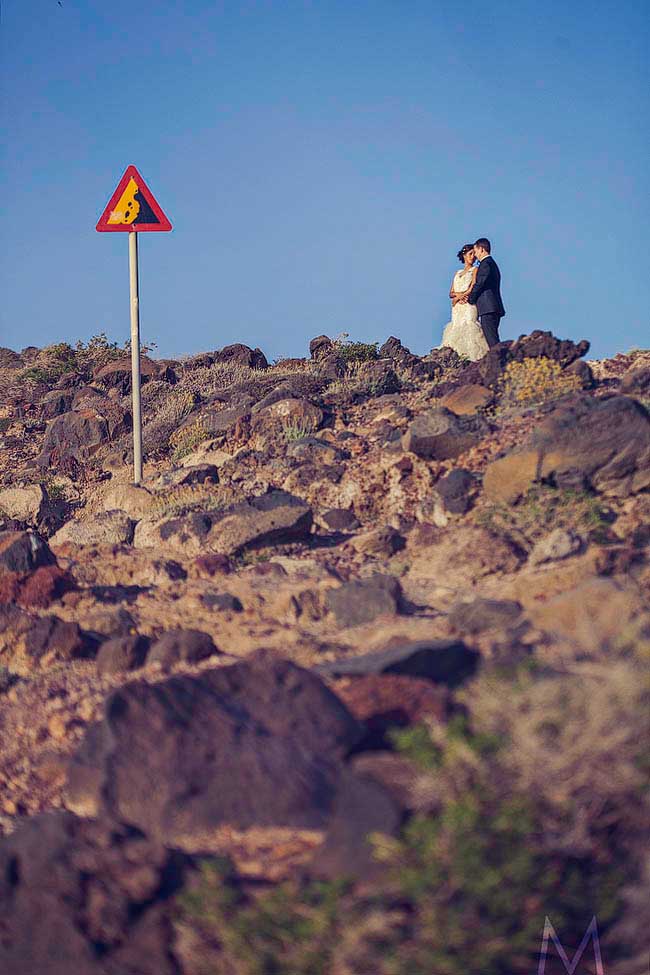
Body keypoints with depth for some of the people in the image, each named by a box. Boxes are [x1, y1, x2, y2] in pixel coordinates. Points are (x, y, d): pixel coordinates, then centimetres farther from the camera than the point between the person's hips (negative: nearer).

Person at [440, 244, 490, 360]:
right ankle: (458, 355, -11)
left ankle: (471, 356, -25)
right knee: (457, 328, -5)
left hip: (469, 305, -6)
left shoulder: (475, 270, 6)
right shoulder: (457, 273, 21)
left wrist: (458, 297, -1)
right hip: (457, 307, 6)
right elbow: (451, 294, 14)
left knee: (468, 328, -17)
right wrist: (459, 294, -8)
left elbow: (472, 289, -6)